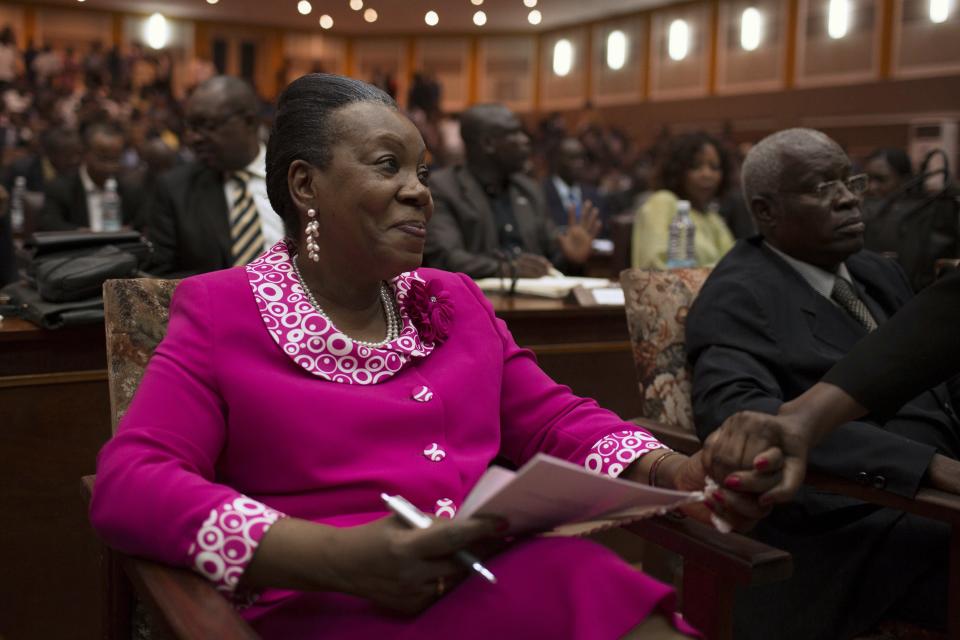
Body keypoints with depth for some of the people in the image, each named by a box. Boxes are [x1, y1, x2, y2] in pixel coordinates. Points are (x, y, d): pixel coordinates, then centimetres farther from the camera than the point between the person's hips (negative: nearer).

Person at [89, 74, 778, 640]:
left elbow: (556, 423, 17)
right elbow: (128, 485, -9)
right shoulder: (223, 312, 3)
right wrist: (339, 558, -24)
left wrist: (678, 473, -6)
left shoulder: (455, 300, 19)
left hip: (509, 584, 6)